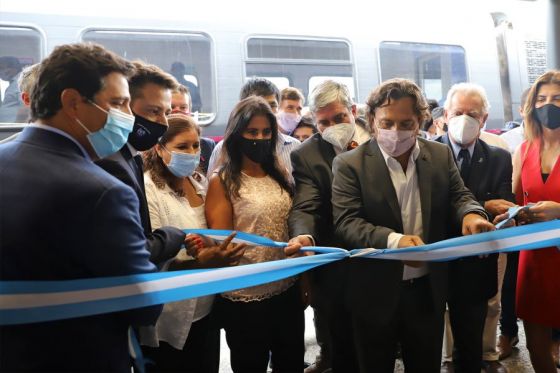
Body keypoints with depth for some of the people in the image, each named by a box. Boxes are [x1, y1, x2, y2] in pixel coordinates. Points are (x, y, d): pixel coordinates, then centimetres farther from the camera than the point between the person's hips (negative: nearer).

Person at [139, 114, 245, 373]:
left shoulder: (200, 182, 5)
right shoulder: (147, 190, -15)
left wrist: (219, 254, -1)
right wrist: (200, 261, -32)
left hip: (206, 308, 6)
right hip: (170, 319, -6)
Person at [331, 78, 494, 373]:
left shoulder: (441, 155, 2)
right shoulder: (350, 164, -11)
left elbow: (459, 195, 6)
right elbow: (345, 222, -18)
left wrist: (470, 213, -19)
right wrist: (393, 240, -35)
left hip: (428, 290, 3)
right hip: (375, 294, -3)